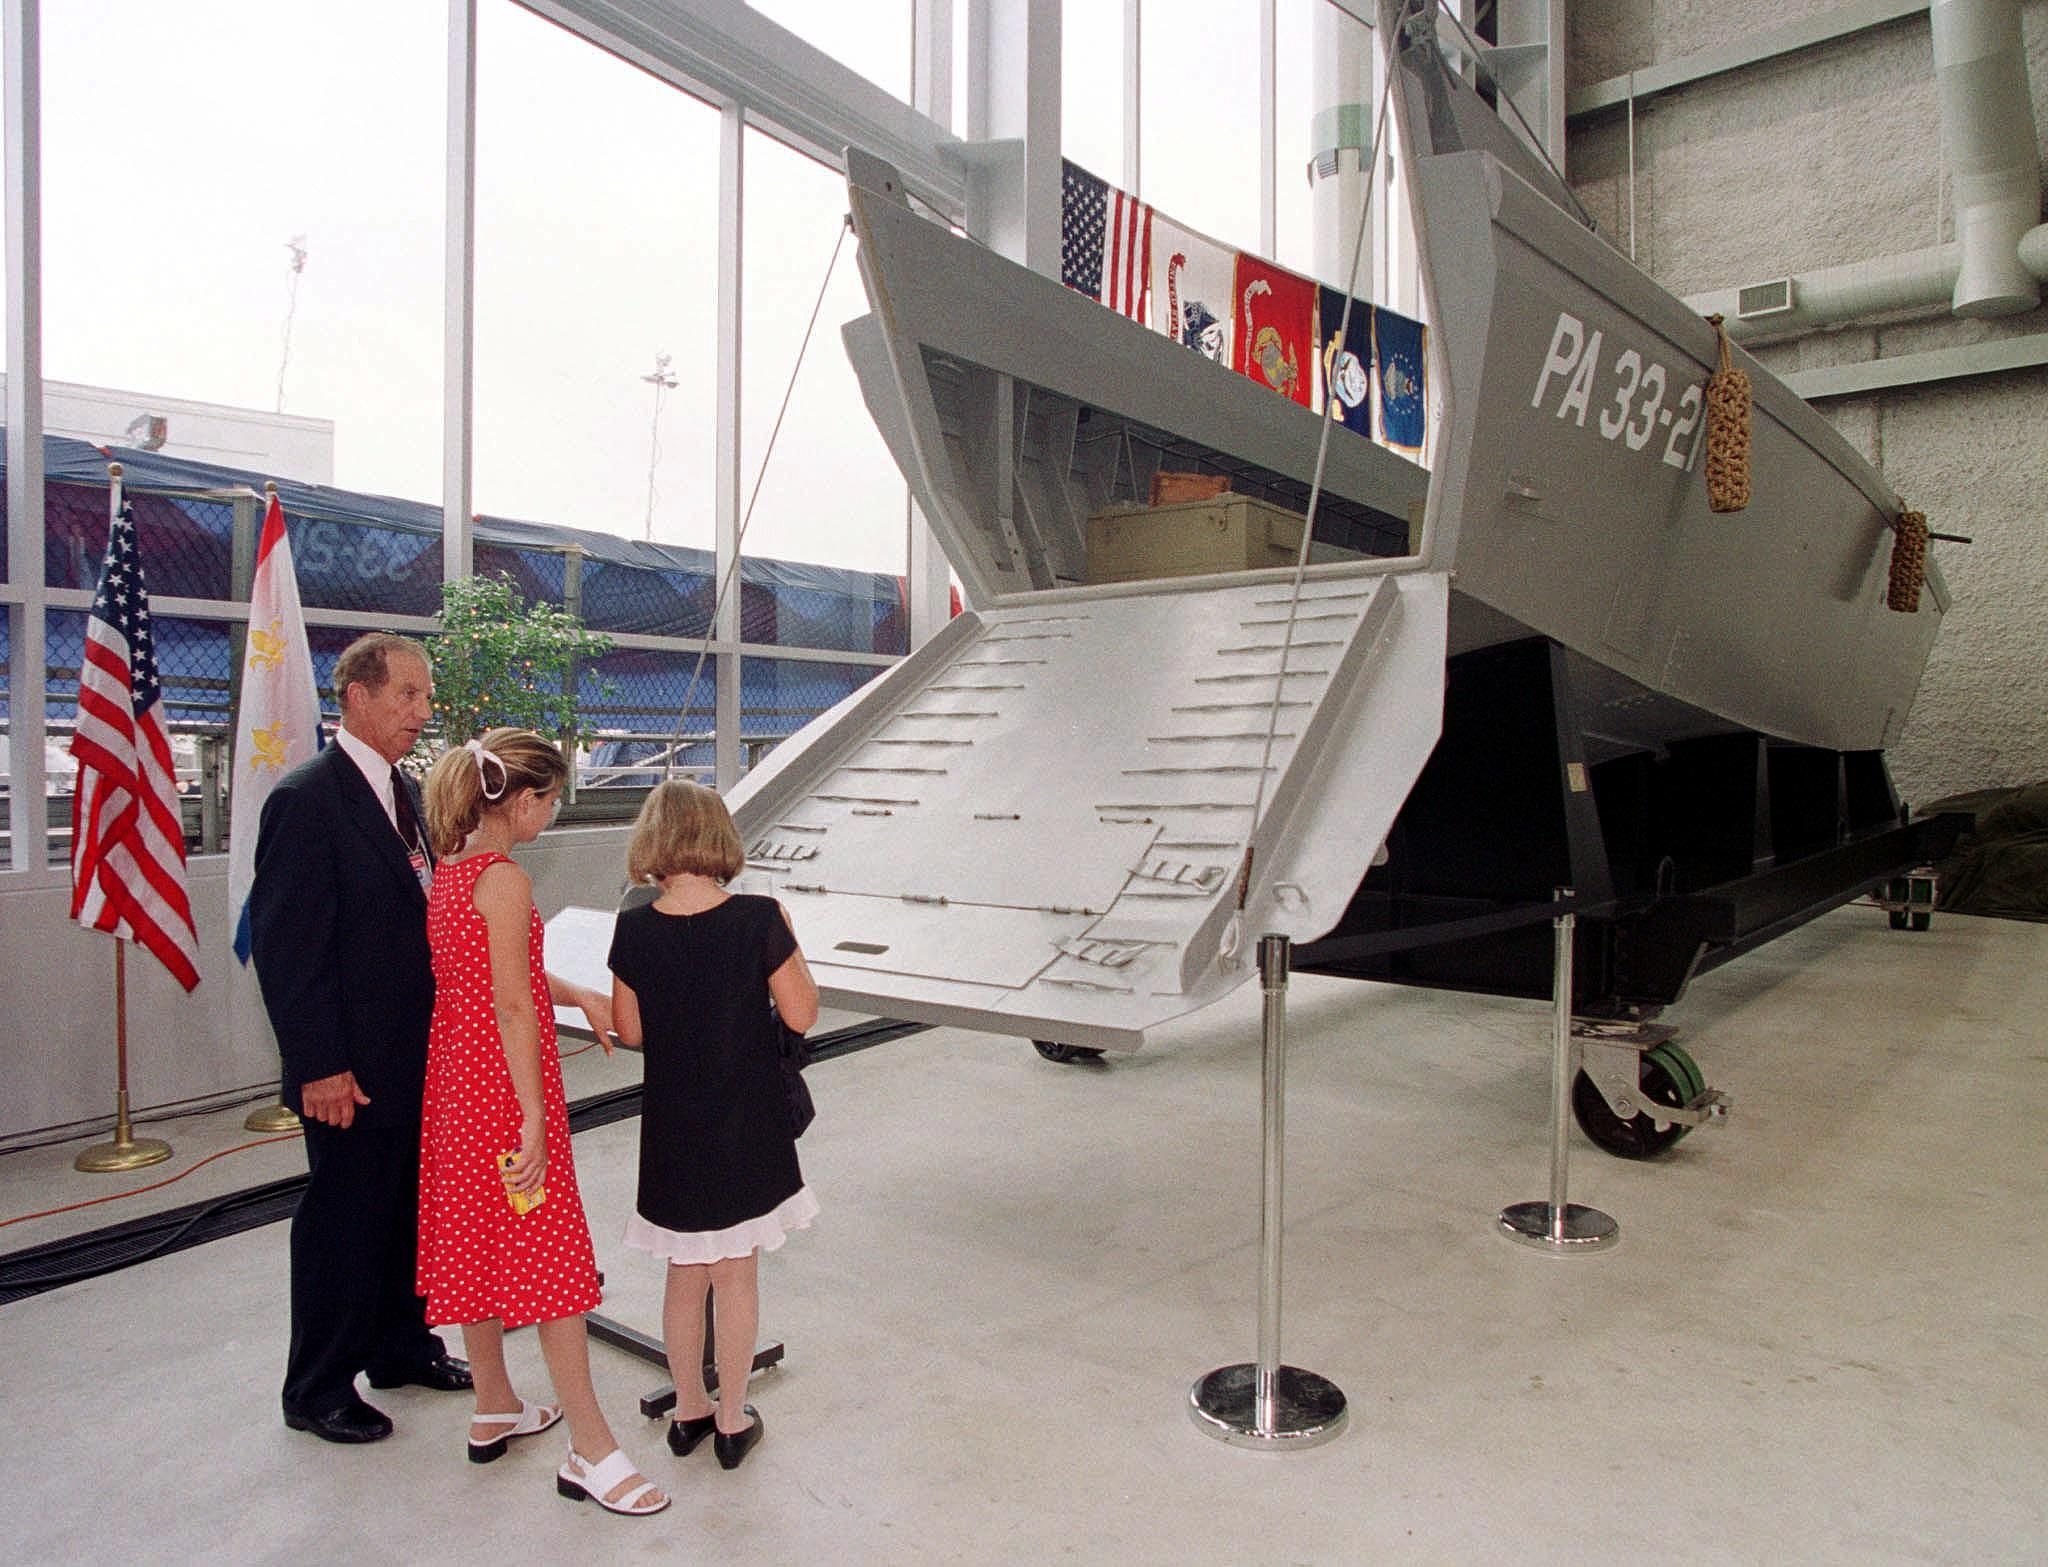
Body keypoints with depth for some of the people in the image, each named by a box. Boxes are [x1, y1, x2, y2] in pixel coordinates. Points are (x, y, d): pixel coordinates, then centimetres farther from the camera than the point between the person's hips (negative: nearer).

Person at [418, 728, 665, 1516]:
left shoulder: (449, 869, 7)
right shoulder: (506, 880, -20)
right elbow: (513, 1007, -22)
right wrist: (535, 1118, -19)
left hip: (454, 1076, 9)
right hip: (504, 1086, -9)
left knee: (475, 1239, 18)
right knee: (549, 1250, -2)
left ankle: (493, 1411, 33)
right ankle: (590, 1448, 6)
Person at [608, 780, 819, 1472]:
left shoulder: (635, 929, -9)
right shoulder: (757, 919, -16)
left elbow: (630, 1030, 1)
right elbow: (801, 1015, -9)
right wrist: (787, 938, 1)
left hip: (672, 1128, 2)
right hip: (747, 1127, -2)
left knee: (683, 1275, 19)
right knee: (737, 1277, 13)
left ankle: (689, 1411, 33)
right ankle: (732, 1420, 25)